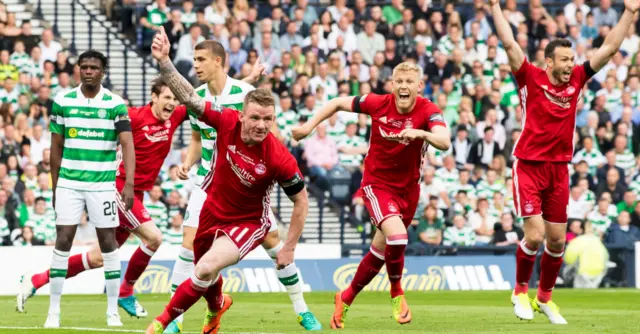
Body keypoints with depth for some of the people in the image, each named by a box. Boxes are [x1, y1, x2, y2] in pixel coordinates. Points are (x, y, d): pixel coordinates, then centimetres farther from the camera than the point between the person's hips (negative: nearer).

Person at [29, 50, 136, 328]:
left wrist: (129, 183, -22)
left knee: (108, 243, 0)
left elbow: (127, 144, -11)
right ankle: (54, 311, 3)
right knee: (62, 242, -3)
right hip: (69, 182, 1)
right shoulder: (62, 102, 3)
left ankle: (113, 312, 7)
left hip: (102, 184, -1)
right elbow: (56, 146, 10)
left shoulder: (115, 104, -4)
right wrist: (54, 187, 10)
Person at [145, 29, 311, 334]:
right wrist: (164, 61, -38)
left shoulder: (279, 159, -29)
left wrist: (289, 249, -13)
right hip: (213, 209, 4)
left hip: (248, 223, -4)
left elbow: (301, 201, -16)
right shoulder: (227, 122, -22)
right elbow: (188, 97, -23)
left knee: (207, 269, -26)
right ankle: (217, 307, 62)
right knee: (203, 270, 24)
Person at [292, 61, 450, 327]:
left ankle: (346, 298, 37)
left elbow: (445, 142, -34)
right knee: (397, 235, -27)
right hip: (377, 183, -2)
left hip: (408, 188, 2)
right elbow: (338, 103, 3)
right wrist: (310, 125, -3)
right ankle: (396, 292, -1)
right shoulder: (378, 104, -14)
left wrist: (421, 133, -51)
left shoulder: (428, 111, -16)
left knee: (380, 251, 13)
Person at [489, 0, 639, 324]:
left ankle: (544, 298, 25)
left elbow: (608, 48, 7)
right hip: (529, 167, -5)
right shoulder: (531, 78, -7)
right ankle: (520, 291, 11)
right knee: (535, 235, -12)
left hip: (559, 170, 5)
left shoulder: (576, 80, 5)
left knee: (557, 240, 7)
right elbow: (509, 44, -15)